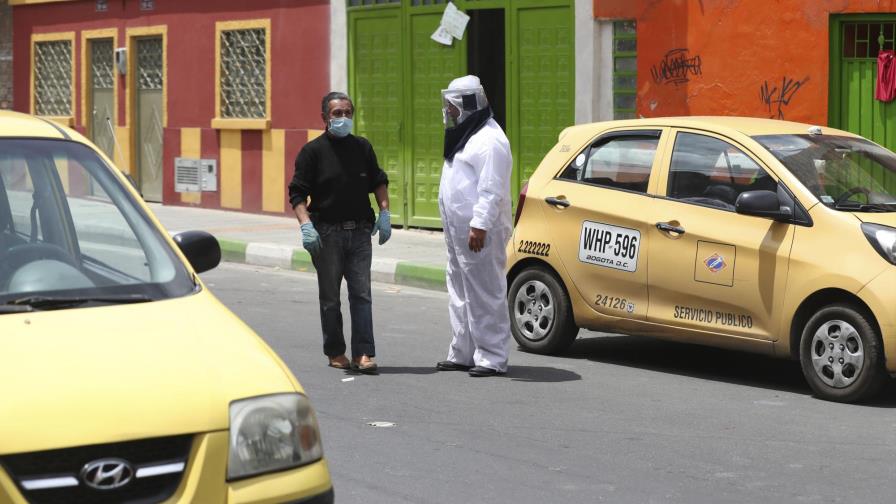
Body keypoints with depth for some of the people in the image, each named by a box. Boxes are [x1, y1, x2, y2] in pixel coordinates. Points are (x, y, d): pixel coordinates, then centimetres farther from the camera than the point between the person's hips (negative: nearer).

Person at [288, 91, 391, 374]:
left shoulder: (362, 148, 8)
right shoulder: (313, 151, -3)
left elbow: (378, 181, 20)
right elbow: (297, 193, -6)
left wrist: (384, 213, 7)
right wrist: (306, 226, -18)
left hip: (359, 232, 3)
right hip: (326, 232, -3)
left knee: (361, 293, -4)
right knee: (330, 297, 6)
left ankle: (363, 354, -6)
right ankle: (335, 353, 16)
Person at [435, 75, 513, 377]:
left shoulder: (489, 140, -14)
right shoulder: (465, 136, 20)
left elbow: (492, 190, -21)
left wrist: (479, 225, -26)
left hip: (479, 233, -11)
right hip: (458, 233, 11)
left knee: (484, 295, -9)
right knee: (461, 295, 14)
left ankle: (492, 358, -8)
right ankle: (462, 354, 21)